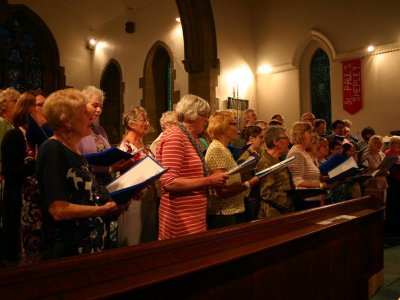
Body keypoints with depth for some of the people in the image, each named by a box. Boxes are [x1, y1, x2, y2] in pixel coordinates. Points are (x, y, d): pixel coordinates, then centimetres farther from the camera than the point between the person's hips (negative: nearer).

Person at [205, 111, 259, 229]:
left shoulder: (224, 149, 13)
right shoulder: (216, 150, -17)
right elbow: (221, 191, -24)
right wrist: (250, 183, -20)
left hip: (234, 212, 9)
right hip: (223, 216, -9)